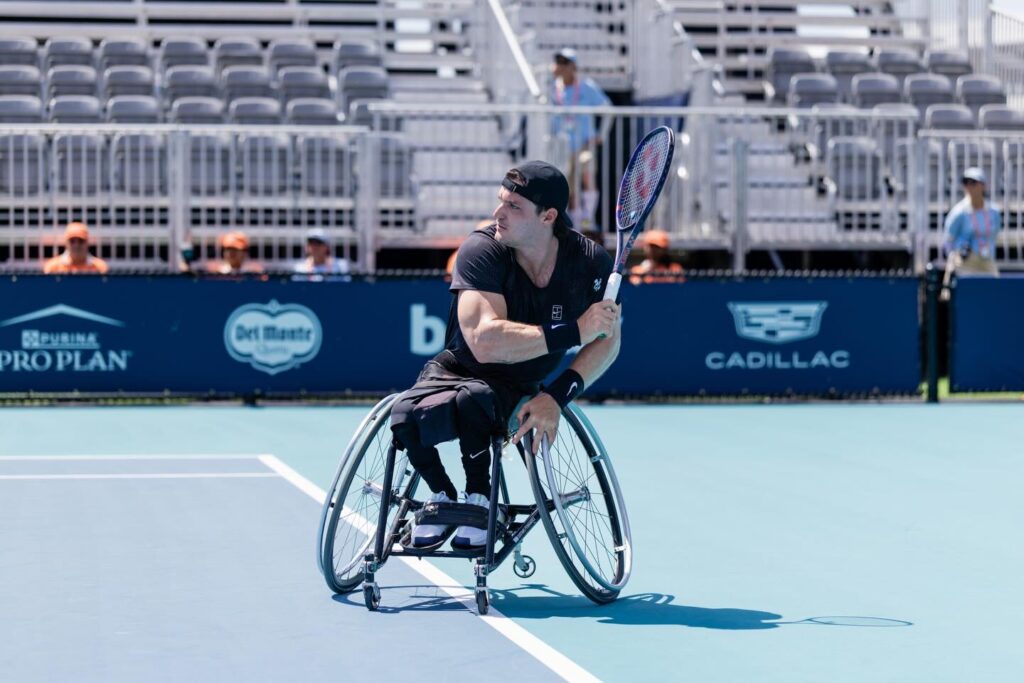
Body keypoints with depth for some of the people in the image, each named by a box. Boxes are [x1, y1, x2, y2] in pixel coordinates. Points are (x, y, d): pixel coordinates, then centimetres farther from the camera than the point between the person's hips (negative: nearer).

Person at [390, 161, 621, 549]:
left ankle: (479, 501, -10)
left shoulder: (591, 262, -14)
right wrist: (574, 330, -39)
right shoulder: (482, 250, -23)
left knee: (472, 397, -35)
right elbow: (485, 341, -34)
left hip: (523, 394, 0)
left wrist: (558, 395, -27)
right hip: (458, 370, 0)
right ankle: (442, 496, 1)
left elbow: (608, 341, -9)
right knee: (406, 417, -31)